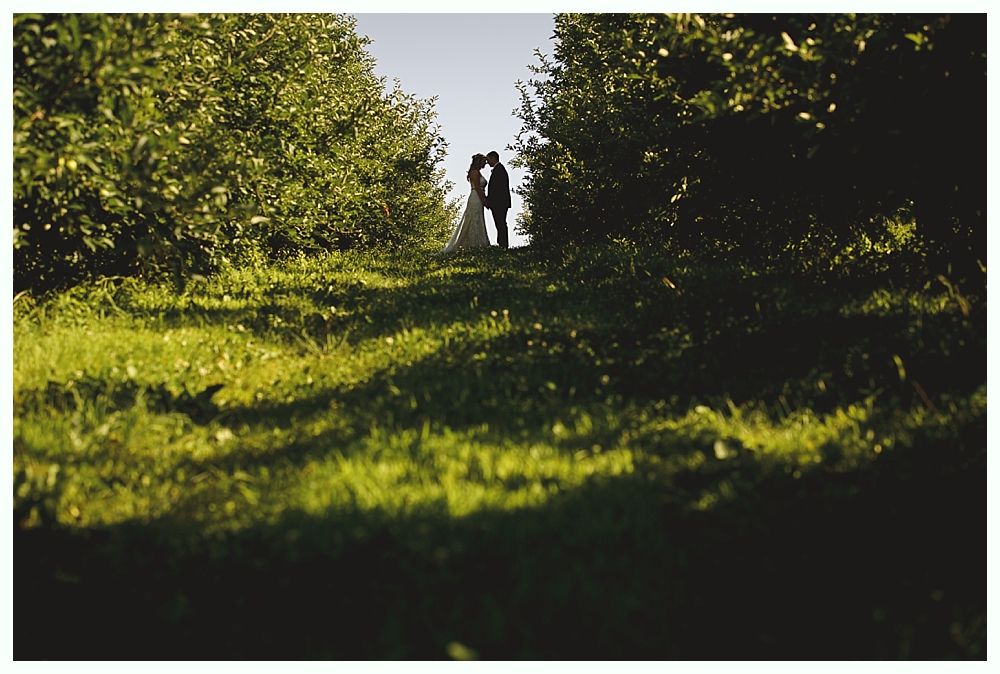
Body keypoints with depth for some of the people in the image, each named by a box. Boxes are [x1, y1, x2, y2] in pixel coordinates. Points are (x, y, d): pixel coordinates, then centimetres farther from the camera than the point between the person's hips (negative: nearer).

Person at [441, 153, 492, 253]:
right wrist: (484, 201, -16)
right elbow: (477, 188, -16)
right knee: (475, 222, -9)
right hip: (476, 199, -10)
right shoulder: (475, 172, -11)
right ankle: (474, 244, -10)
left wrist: (485, 200, 16)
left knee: (478, 222, 8)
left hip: (478, 200, 10)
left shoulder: (477, 173, 19)